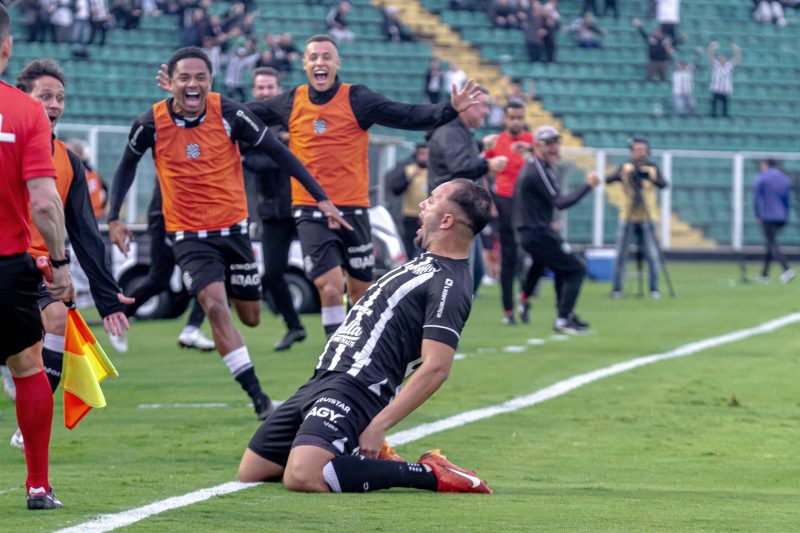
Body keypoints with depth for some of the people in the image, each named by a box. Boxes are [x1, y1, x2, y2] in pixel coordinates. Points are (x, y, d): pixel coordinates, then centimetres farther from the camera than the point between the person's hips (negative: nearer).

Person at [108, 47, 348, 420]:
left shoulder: (229, 114, -12)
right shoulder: (151, 124, -10)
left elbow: (277, 151, -4)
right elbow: (127, 166, 8)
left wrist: (320, 197, -6)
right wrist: (114, 218, 2)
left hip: (233, 227, 2)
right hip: (188, 234, -2)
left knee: (250, 317, 9)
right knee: (216, 307, -22)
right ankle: (258, 398, -19)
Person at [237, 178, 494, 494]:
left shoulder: (447, 285, -13)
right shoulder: (427, 265, 19)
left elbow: (436, 367, -23)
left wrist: (378, 426, -26)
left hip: (354, 388, -10)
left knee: (301, 478, -33)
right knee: (250, 473, 10)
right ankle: (367, 462, 16)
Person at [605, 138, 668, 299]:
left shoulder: (653, 168, 1)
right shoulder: (625, 167, -1)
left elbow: (663, 184, -16)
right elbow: (608, 179, -16)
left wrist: (649, 178, -34)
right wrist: (622, 175, -36)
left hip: (647, 218, 0)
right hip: (627, 217, 0)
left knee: (652, 255, -2)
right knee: (621, 254, -1)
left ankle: (654, 289, 6)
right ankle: (616, 289, 7)